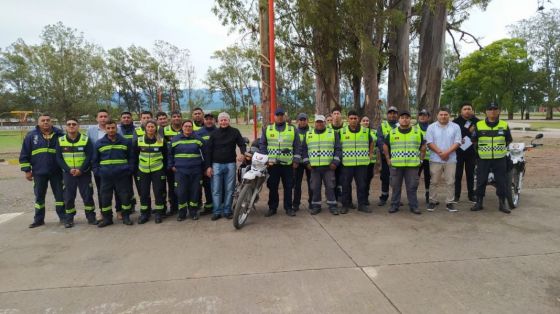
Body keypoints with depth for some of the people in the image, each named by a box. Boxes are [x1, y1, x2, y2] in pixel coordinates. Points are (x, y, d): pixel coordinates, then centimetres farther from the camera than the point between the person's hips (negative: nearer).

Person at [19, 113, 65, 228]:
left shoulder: (59, 134, 2)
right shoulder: (31, 135, 1)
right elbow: (24, 155, 4)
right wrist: (27, 170, -1)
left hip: (57, 172, 0)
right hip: (39, 172, 1)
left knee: (60, 194, 5)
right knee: (39, 196, 10)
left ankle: (63, 217, 15)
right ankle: (39, 219, 21)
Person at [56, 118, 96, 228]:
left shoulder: (86, 140, -2)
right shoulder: (60, 141, 3)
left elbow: (89, 157, -6)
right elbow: (59, 158, 0)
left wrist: (81, 170, -16)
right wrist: (69, 169, -13)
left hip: (84, 173, -1)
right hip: (68, 173, 1)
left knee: (87, 195, 2)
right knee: (68, 196, 5)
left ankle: (91, 216, 14)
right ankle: (69, 218, 18)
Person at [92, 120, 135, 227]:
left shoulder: (125, 142, 4)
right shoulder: (99, 143, 7)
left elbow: (131, 158, 8)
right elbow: (94, 160, 12)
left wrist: (130, 170, -2)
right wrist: (97, 172, 2)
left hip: (122, 176, -1)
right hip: (106, 177, 1)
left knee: (125, 196, 4)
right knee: (105, 198, 7)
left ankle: (126, 217, 19)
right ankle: (107, 218, 21)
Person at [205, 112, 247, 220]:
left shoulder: (235, 132, 4)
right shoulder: (214, 134, 6)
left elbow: (242, 144, 7)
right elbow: (209, 150, 6)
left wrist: (243, 153, -16)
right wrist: (208, 166, -1)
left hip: (230, 164, 0)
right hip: (216, 164, 1)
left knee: (229, 189, 4)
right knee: (216, 190, 0)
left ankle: (227, 211, 13)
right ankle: (217, 211, 8)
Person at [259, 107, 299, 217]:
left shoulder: (292, 130, 6)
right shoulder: (267, 129, 7)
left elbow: (297, 146, 7)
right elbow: (262, 144, 8)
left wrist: (296, 160, 1)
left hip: (288, 164, 0)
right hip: (272, 164, 0)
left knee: (288, 187, 6)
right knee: (272, 187, 7)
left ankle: (288, 208, 17)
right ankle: (272, 208, 18)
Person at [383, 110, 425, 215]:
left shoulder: (418, 132, 6)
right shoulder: (392, 133, 5)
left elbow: (423, 147, 14)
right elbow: (385, 146, 14)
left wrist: (420, 159, 8)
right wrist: (388, 159, 9)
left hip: (412, 165, 0)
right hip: (396, 165, 0)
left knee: (412, 187, 4)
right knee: (396, 187, 7)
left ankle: (413, 206, 15)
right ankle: (394, 205, 17)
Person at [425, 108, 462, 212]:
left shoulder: (455, 127, 6)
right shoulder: (431, 127, 4)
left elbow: (457, 142, -1)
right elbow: (429, 142, -3)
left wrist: (447, 152, -15)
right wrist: (440, 152, -13)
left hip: (451, 159, 1)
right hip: (435, 159, 0)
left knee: (450, 182, 3)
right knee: (434, 182, 4)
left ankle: (450, 202, 11)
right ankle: (432, 201, 13)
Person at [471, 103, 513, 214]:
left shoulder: (504, 125, 5)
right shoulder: (479, 125, 1)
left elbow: (509, 140, 15)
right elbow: (474, 140, 10)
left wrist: (502, 149, 10)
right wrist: (479, 150, 8)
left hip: (500, 159, 1)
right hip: (483, 159, -1)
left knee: (501, 182, 5)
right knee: (481, 181, 3)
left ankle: (502, 203, 17)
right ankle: (479, 202, 14)